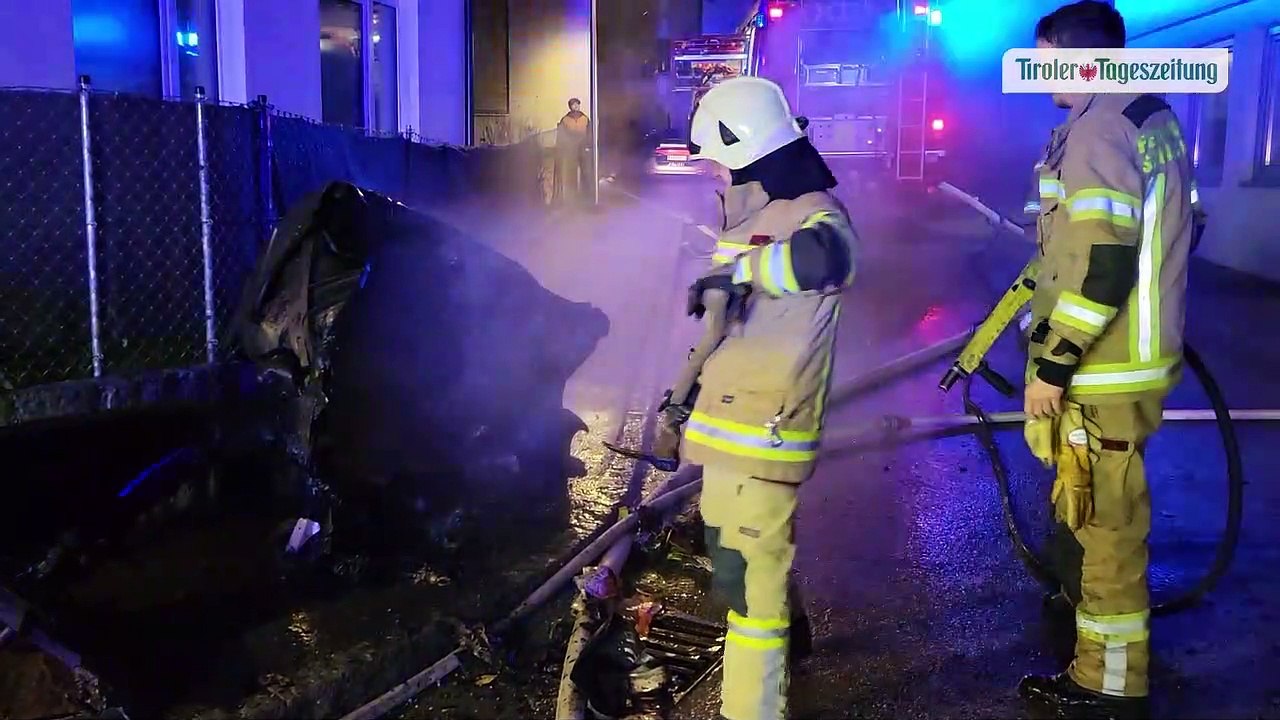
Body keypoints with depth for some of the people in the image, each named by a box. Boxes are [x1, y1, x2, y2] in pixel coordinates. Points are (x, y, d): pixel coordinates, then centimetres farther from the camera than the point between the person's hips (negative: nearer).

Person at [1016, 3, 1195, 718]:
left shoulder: (1096, 128, -17)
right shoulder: (1154, 118, 14)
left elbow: (1104, 262, -25)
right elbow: (1168, 231, 20)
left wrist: (1054, 363, -21)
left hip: (1102, 368, -10)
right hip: (1141, 354, 10)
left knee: (1101, 523, -2)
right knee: (1099, 513, 24)